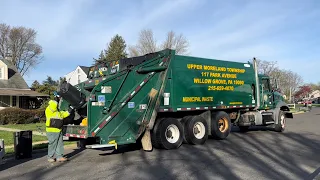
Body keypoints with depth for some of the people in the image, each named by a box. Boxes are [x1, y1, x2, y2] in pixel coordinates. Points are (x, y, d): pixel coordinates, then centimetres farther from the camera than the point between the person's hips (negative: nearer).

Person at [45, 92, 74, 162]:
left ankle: (59, 156, 13)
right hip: (52, 131, -9)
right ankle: (50, 157, 12)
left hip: (59, 131, 9)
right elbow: (53, 105, -29)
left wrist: (69, 111, 12)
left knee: (60, 144, 8)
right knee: (52, 144, 0)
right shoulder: (49, 109, -9)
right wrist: (56, 98, -18)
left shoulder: (58, 111, 21)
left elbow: (64, 114, 25)